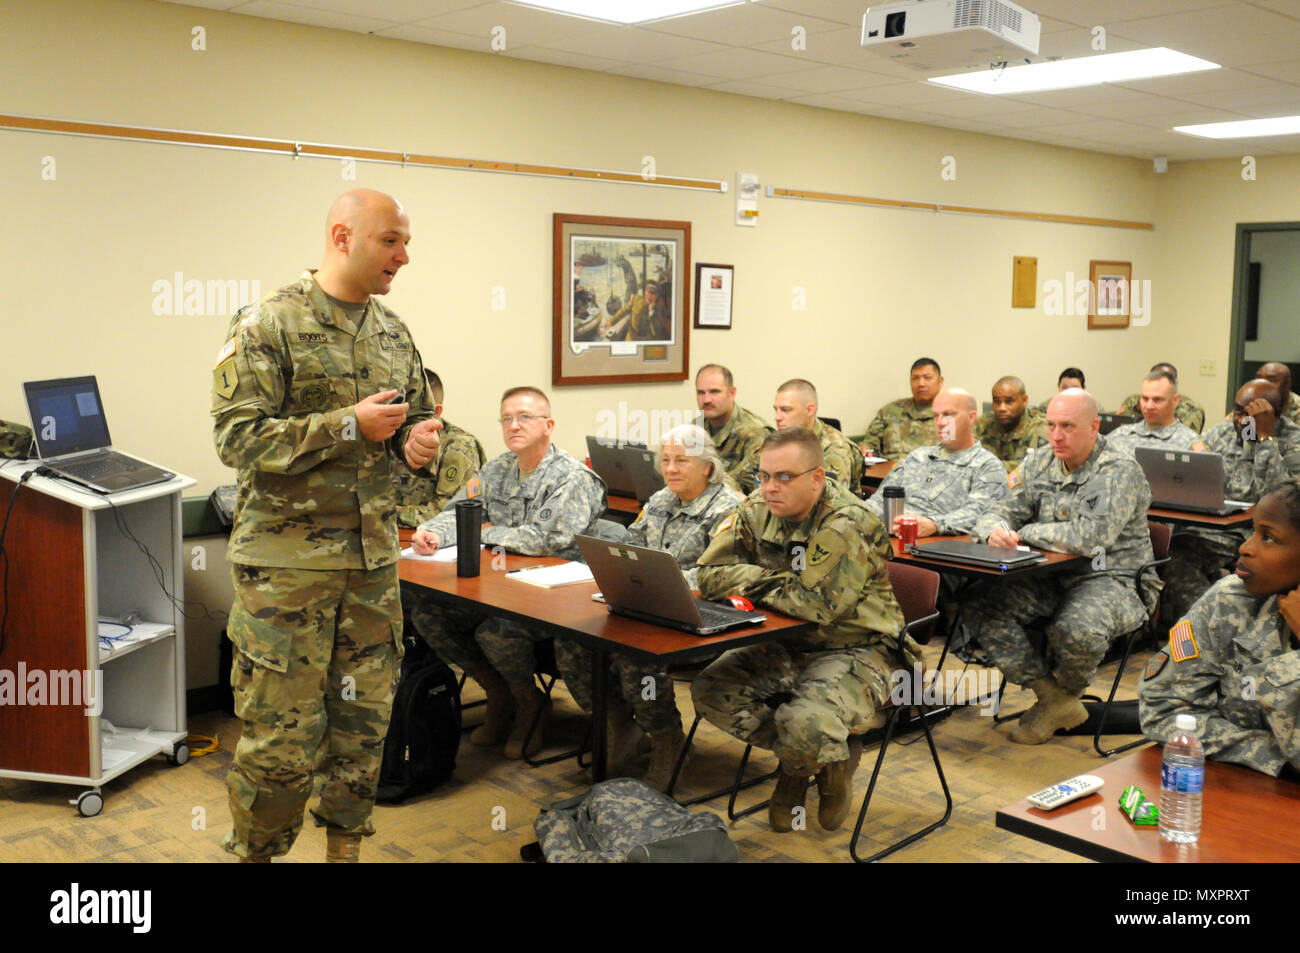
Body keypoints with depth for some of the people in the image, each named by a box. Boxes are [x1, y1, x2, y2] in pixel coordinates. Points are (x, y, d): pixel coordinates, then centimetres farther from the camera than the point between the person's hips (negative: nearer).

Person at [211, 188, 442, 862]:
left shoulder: (393, 333, 12)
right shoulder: (270, 324, -7)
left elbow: (415, 421, 22)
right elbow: (238, 438, -13)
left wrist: (419, 442, -3)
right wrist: (349, 425, -18)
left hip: (373, 558, 6)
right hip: (287, 560, -6)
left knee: (363, 726, 12)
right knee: (282, 738, 0)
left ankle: (344, 849, 28)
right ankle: (253, 852, 21)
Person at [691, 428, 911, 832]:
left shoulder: (848, 525, -23)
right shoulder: (757, 511, -3)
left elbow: (821, 606, -30)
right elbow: (711, 576, -4)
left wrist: (756, 586, -15)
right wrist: (780, 580, -19)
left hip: (857, 650, -7)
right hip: (790, 647, 7)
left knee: (806, 722, -33)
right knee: (710, 689, -12)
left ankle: (835, 764, 7)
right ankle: (799, 756, 7)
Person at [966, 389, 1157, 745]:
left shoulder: (1120, 471, -12)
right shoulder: (1039, 466, 8)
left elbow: (1092, 537, -25)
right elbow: (1000, 513, 9)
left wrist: (1026, 533, -14)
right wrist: (996, 530, -18)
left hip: (1111, 579, -6)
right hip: (1051, 579, 6)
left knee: (1077, 629, -37)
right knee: (981, 608, -15)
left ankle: (1065, 692, 0)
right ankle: (1051, 696, -6)